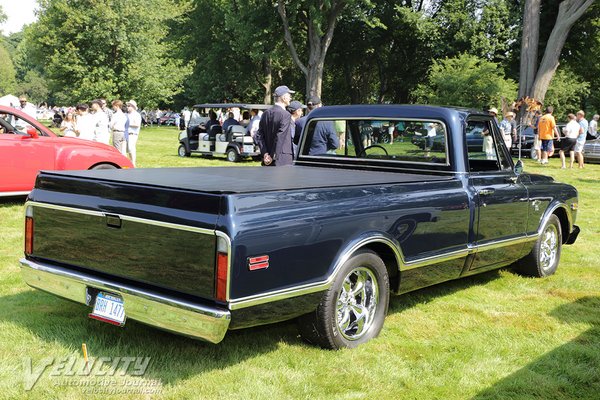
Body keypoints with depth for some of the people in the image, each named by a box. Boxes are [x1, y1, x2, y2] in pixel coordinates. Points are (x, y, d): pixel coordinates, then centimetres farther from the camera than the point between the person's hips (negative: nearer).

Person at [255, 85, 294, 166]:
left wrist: (265, 153, 3)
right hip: (283, 160, -7)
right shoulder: (285, 115, -12)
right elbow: (280, 138, -19)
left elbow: (259, 136, 7)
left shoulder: (266, 114, 10)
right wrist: (273, 156, -14)